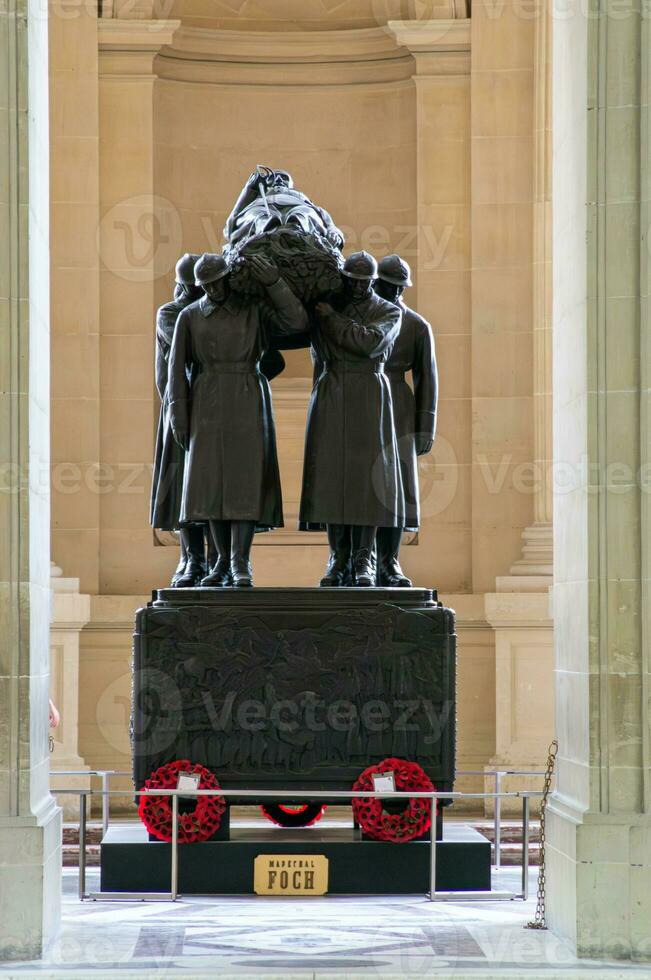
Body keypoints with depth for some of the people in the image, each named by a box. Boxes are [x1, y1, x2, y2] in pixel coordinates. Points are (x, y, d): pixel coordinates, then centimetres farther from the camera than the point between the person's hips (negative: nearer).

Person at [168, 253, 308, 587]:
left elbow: (297, 322, -11)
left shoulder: (255, 310, 3)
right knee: (212, 483, 0)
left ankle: (241, 562, -11)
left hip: (248, 405, -1)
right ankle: (223, 562, 8)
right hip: (208, 406, 1)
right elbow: (178, 368, 4)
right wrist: (179, 418, -2)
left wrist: (273, 282, -18)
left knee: (245, 479, -10)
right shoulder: (190, 317, 5)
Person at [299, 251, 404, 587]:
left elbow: (370, 341, -14)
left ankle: (364, 561, -3)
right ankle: (338, 557, 3)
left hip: (368, 397, -2)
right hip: (330, 394, 2)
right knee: (330, 472, -3)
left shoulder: (388, 312, 5)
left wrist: (332, 317, -11)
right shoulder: (323, 307, 12)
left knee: (365, 474, -6)